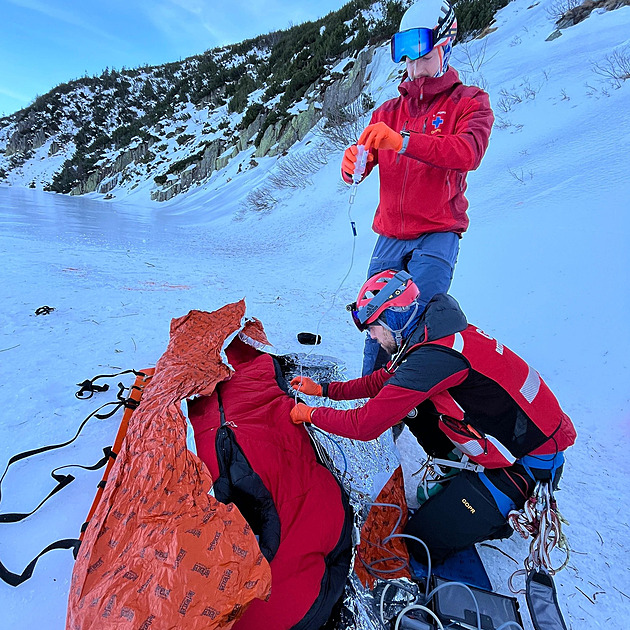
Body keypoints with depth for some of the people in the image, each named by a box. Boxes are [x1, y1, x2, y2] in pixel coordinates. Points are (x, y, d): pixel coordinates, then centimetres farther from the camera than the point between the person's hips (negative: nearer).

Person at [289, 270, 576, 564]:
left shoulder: (435, 356, -31)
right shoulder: (434, 332, -2)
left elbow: (365, 426, -26)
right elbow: (383, 381, 10)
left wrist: (311, 413, -10)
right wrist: (324, 389, 10)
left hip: (531, 462, -8)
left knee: (423, 542, -5)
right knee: (406, 400, 4)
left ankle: (522, 504, 11)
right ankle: (460, 467, 16)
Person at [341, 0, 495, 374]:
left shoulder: (469, 102, 5)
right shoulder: (389, 112, 16)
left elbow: (469, 153, -17)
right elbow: (359, 166, 7)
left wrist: (403, 142, -30)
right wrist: (352, 164, -19)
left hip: (437, 235, -3)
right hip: (389, 237, 4)